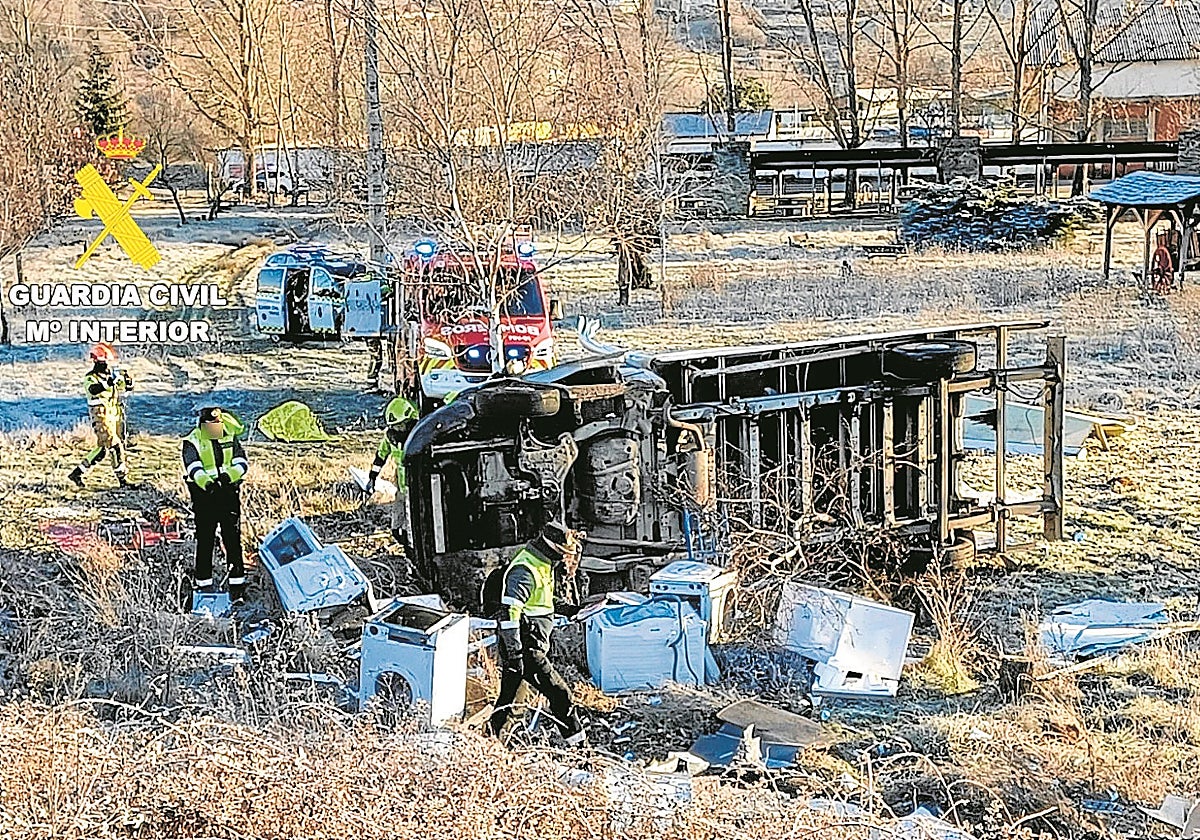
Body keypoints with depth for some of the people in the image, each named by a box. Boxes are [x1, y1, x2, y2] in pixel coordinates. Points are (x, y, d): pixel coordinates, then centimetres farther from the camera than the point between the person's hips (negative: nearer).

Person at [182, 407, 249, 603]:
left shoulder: (230, 437, 7)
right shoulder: (193, 442, -3)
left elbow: (242, 462, -1)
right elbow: (193, 467, -20)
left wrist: (228, 475, -22)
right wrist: (206, 482, -40)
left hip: (228, 493, 2)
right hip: (204, 495, -2)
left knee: (233, 539, 1)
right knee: (205, 541, 2)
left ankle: (237, 586, 3)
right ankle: (204, 583, 11)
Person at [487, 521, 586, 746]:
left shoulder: (542, 566, 13)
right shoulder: (524, 571, -20)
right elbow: (508, 612, -25)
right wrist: (514, 653, -26)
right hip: (525, 650, -10)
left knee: (507, 698, 15)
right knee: (559, 693, -6)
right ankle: (578, 742, 0)